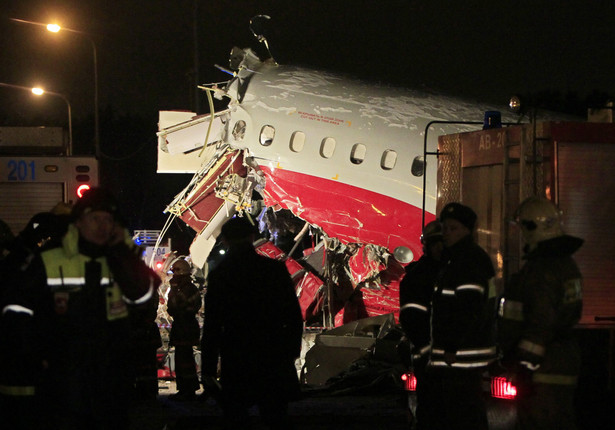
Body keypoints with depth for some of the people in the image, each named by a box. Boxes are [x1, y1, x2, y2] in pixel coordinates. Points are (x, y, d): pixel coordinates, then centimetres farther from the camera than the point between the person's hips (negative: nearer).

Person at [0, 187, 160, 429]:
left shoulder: (120, 261, 8)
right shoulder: (48, 263, -1)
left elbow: (141, 293, -12)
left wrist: (120, 248, -9)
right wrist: (39, 355, -6)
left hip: (111, 380, 3)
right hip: (64, 381, -3)